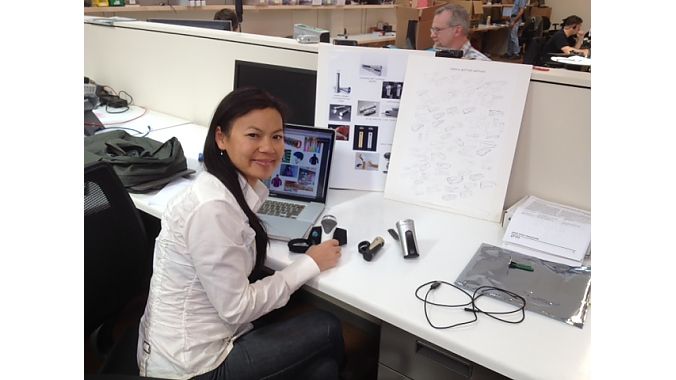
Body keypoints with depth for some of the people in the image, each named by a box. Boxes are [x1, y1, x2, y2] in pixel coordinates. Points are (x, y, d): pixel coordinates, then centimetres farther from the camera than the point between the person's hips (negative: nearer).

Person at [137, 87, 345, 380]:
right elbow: (237, 308, -21)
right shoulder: (212, 208, -27)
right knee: (326, 328, -1)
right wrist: (309, 263, -11)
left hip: (205, 341, 8)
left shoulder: (237, 188, -1)